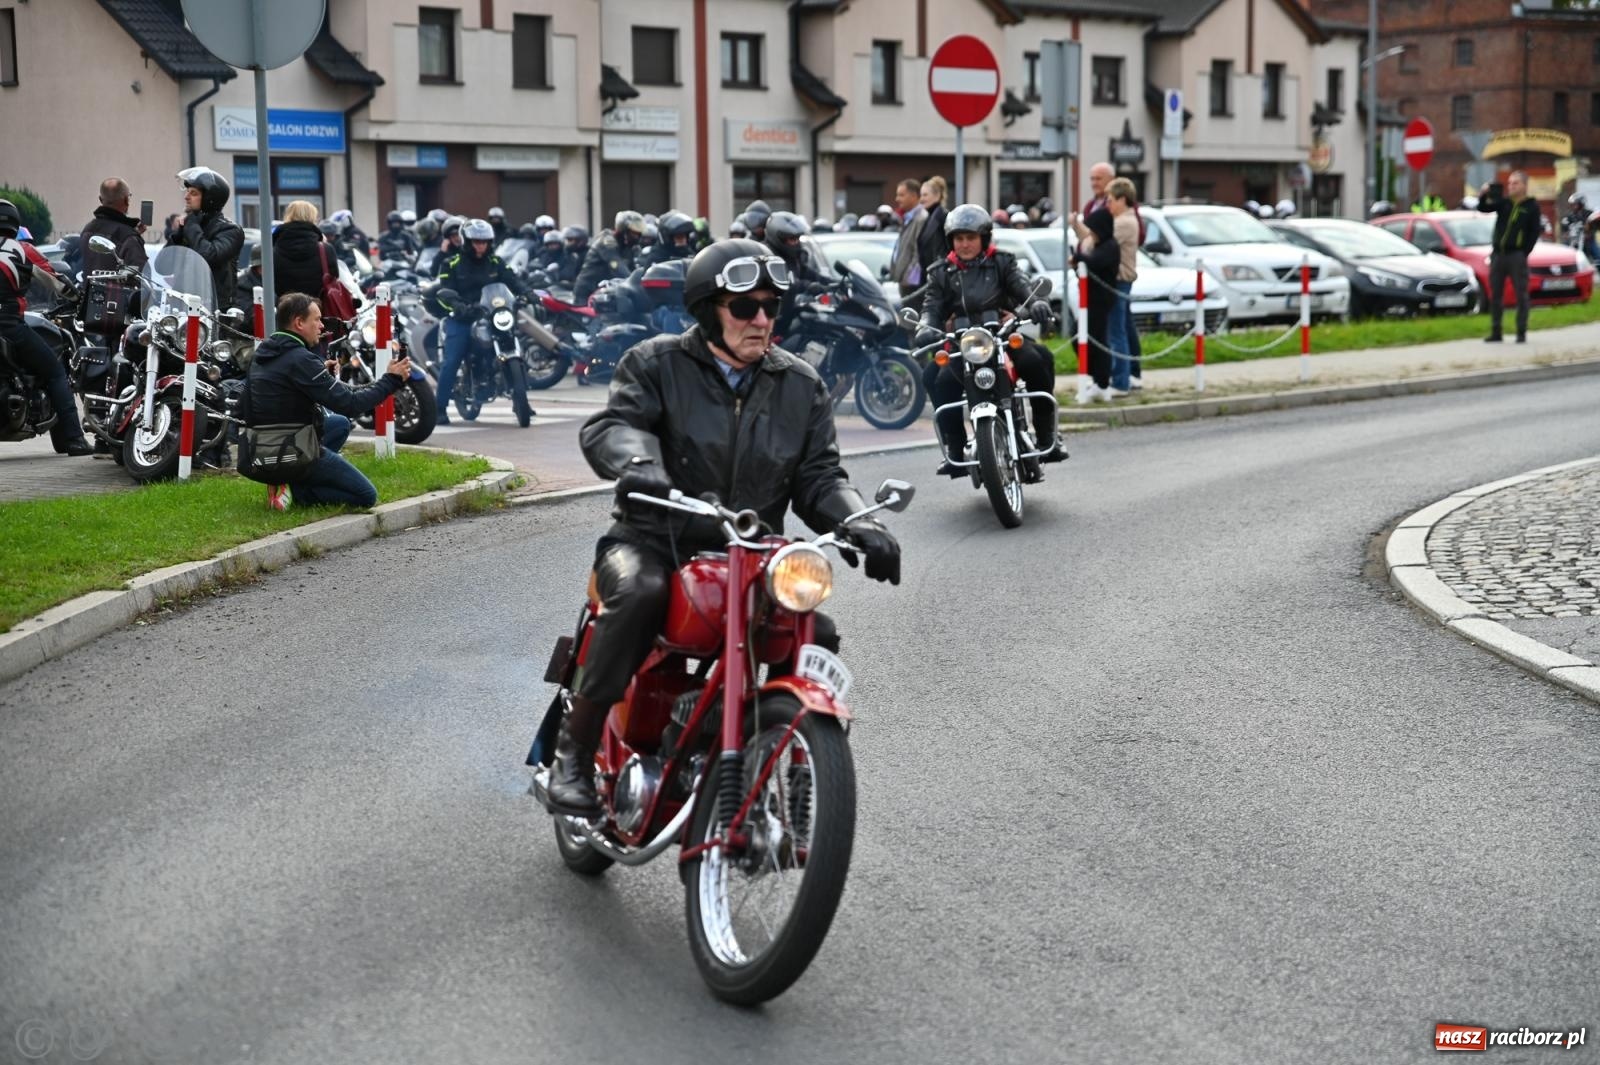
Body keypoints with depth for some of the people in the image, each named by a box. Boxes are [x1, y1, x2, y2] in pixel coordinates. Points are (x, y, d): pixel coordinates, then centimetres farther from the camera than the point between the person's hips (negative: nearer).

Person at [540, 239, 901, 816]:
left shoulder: (801, 385, 12)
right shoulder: (655, 364, 2)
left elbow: (819, 475, 7)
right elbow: (610, 425, -14)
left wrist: (857, 524, -15)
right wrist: (637, 463, -39)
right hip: (654, 542, -3)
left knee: (818, 634, -19)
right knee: (640, 592, -36)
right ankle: (574, 749, -24)